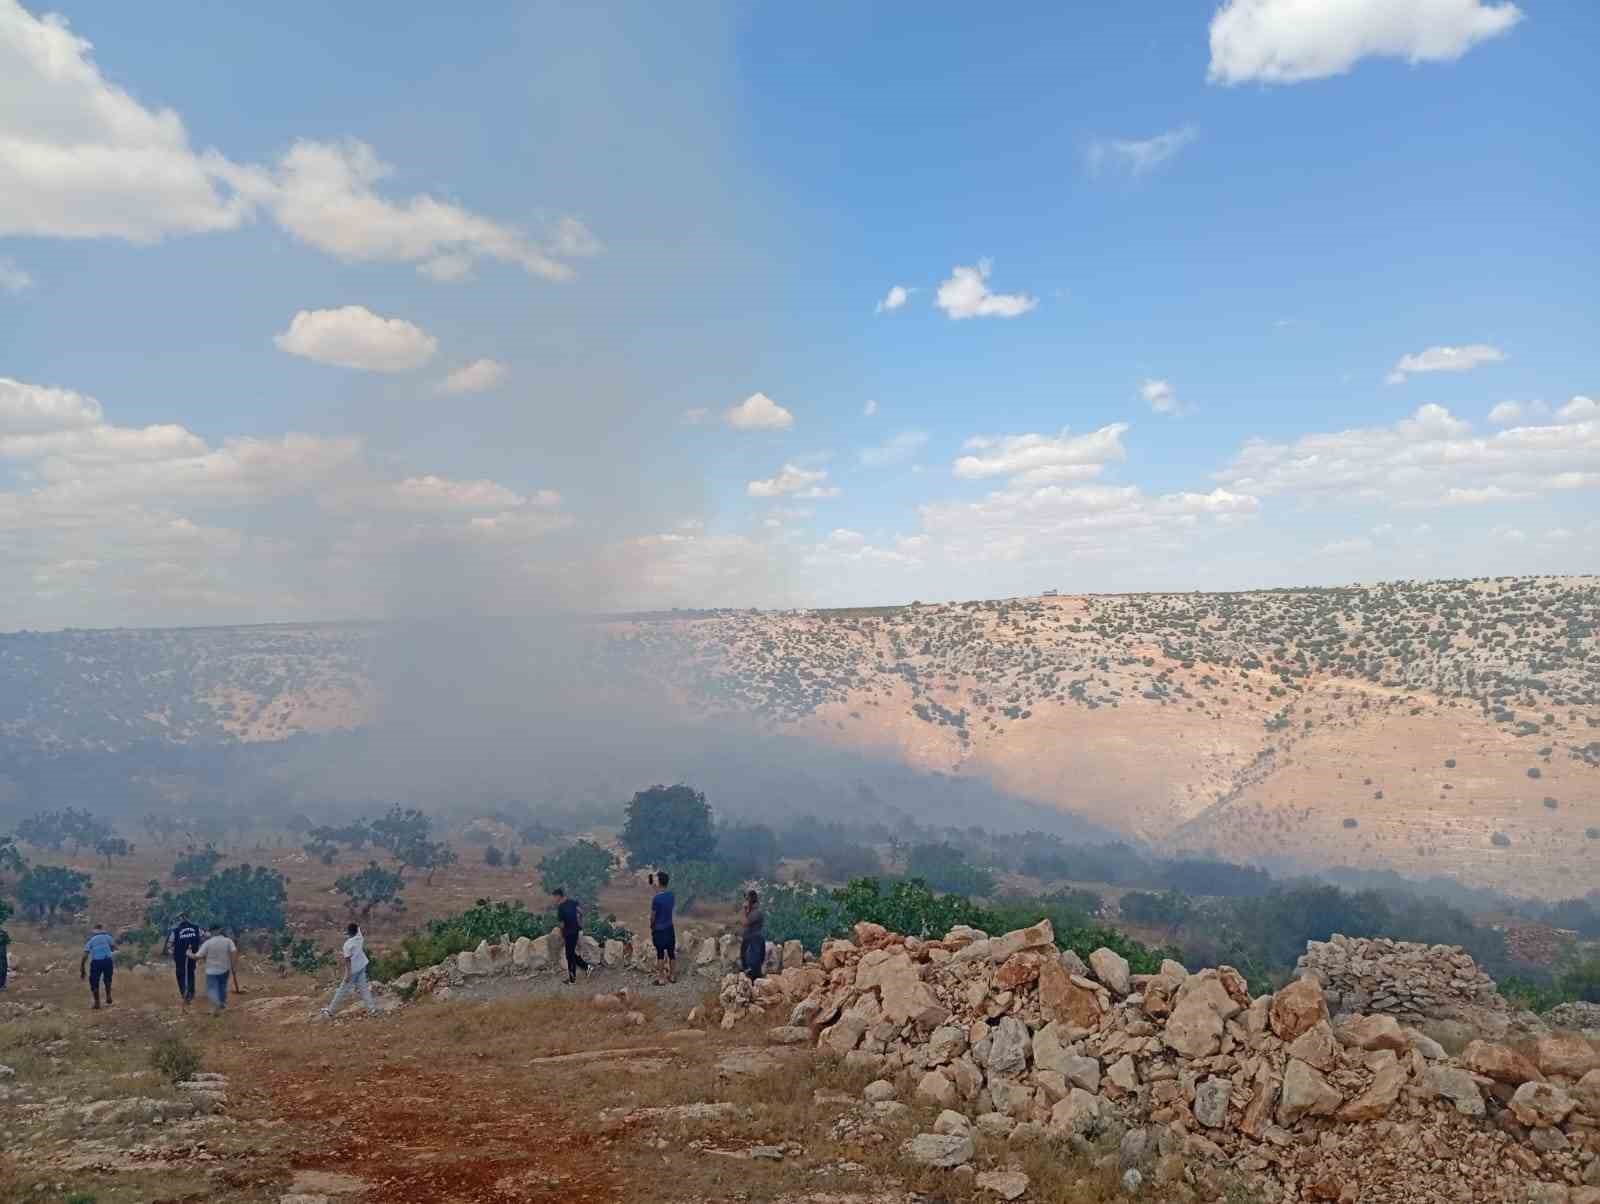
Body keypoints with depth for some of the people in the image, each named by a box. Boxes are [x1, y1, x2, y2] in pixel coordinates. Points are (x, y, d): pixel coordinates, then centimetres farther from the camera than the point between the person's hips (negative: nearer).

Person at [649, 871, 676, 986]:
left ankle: (661, 979, 13)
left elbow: (652, 916, -13)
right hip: (670, 928, 5)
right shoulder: (672, 895, -3)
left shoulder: (656, 898, -22)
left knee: (660, 954, 5)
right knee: (671, 952, 14)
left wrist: (651, 927, 4)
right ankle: (673, 976, 24)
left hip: (659, 930, -5)